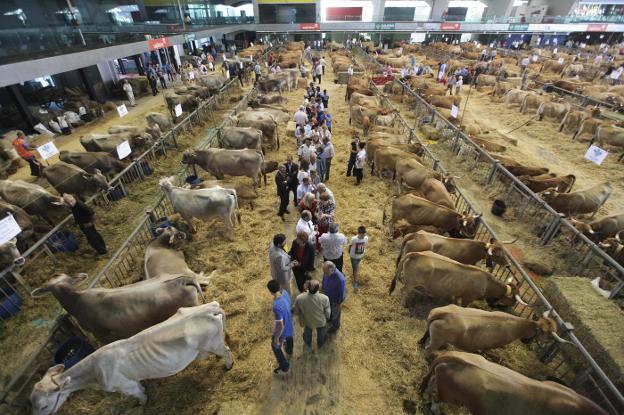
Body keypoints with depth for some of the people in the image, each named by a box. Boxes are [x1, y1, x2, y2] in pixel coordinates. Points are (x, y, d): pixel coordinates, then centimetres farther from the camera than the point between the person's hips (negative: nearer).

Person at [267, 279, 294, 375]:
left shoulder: (277, 306, -42)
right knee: (288, 337, 38)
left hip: (283, 330, -7)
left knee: (275, 347, 23)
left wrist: (276, 338, -15)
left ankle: (284, 367, 43)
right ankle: (289, 350, 69)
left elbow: (280, 326, -31)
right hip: (290, 325, 7)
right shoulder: (285, 292, -21)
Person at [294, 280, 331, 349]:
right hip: (321, 322, -1)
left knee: (307, 332, 37)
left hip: (307, 321, 1)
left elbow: (297, 311, -15)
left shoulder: (299, 298, -38)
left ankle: (308, 343, 67)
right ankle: (320, 344, 65)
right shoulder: (324, 298, -38)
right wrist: (327, 317, 5)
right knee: (321, 333, 35)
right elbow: (327, 313, -19)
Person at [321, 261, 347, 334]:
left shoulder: (340, 279, -43)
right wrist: (323, 291, 11)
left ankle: (335, 325, 54)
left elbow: (342, 293, -26)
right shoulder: (326, 272, -25)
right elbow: (324, 281, -3)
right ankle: (330, 318, 64)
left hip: (335, 300, -5)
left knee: (335, 313, 24)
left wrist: (340, 304, -12)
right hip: (327, 296, 5)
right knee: (328, 310, 33)